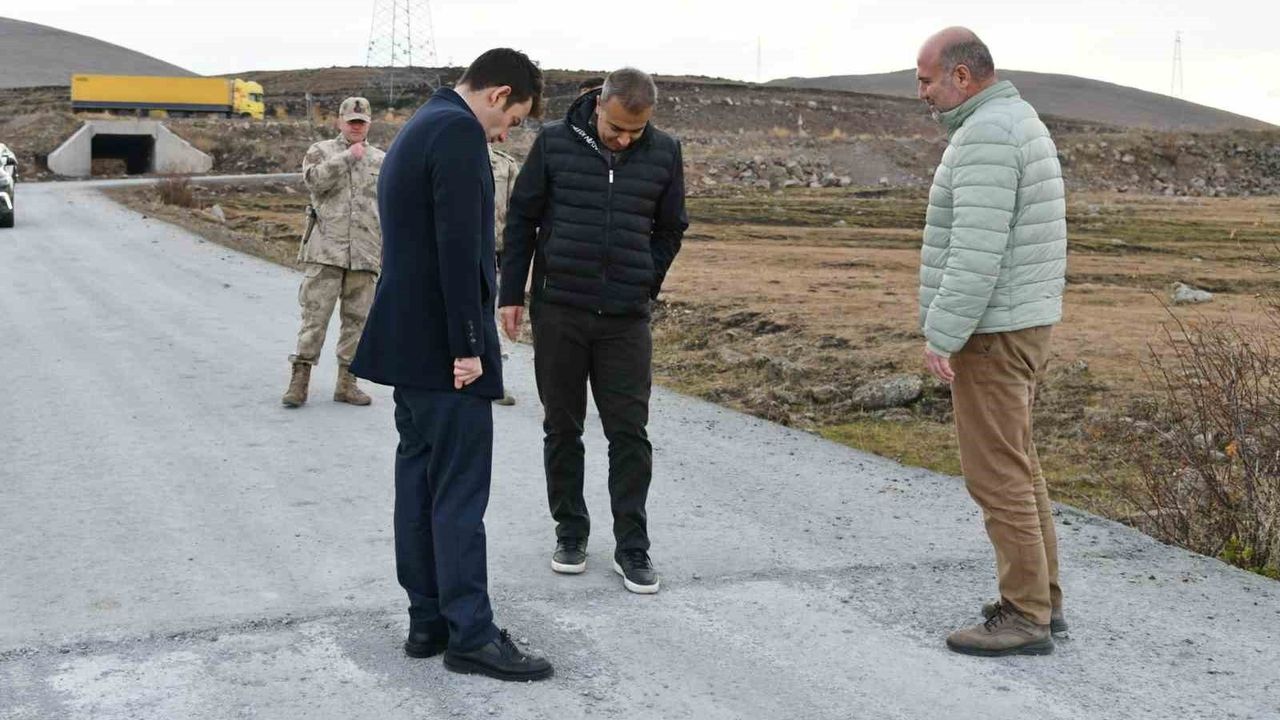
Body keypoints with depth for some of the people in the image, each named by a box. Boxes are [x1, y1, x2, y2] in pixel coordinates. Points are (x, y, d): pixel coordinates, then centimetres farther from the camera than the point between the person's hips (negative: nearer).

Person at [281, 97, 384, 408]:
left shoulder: (381, 161, 14)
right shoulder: (320, 151, 8)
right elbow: (314, 179, -14)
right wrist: (348, 157, -14)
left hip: (365, 254, 3)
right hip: (325, 252, -3)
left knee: (357, 318, 5)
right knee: (315, 314, -4)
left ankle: (346, 382, 12)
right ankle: (300, 379, 1)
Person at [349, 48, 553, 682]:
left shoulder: (415, 130, 18)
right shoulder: (458, 132, -14)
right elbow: (459, 247, -21)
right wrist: (467, 344, -19)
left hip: (407, 342, 10)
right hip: (442, 345, -10)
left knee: (420, 481, 11)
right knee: (460, 493, -5)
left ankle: (428, 622, 18)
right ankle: (471, 635, 0)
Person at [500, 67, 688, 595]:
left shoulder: (664, 154, 2)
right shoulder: (555, 143, -3)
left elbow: (670, 229, 13)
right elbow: (521, 218, 4)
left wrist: (645, 287, 6)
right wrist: (512, 294, 2)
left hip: (626, 319, 1)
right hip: (558, 313, 0)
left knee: (630, 435, 1)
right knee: (562, 428, 8)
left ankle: (632, 547, 9)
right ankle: (570, 531, 22)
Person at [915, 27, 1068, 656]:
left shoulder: (986, 136, -19)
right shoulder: (1020, 125, 15)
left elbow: (977, 252, -25)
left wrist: (941, 336, -22)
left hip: (989, 333, -10)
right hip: (1021, 323, 10)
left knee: (997, 473, -4)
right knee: (1016, 465, 16)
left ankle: (1026, 616, 2)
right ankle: (1040, 598, 23)